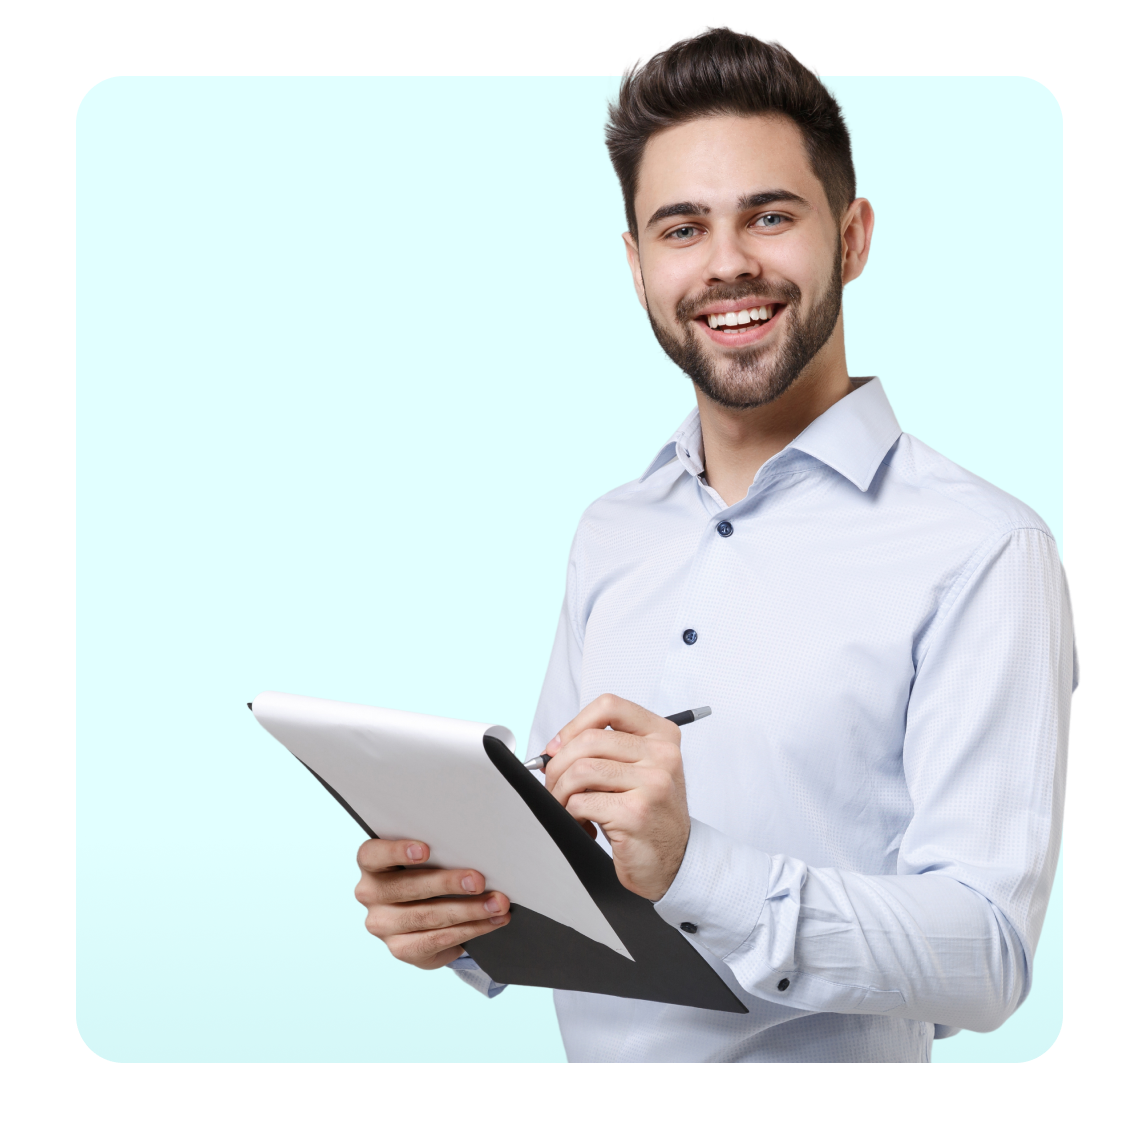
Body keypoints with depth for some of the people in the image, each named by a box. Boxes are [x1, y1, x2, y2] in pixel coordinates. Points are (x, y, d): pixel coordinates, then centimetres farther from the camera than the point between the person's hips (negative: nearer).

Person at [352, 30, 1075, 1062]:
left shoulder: (980, 552, -10)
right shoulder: (607, 537, 9)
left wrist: (693, 871, -27)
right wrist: (448, 912, -8)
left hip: (836, 1051, -4)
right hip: (594, 1045, 4)